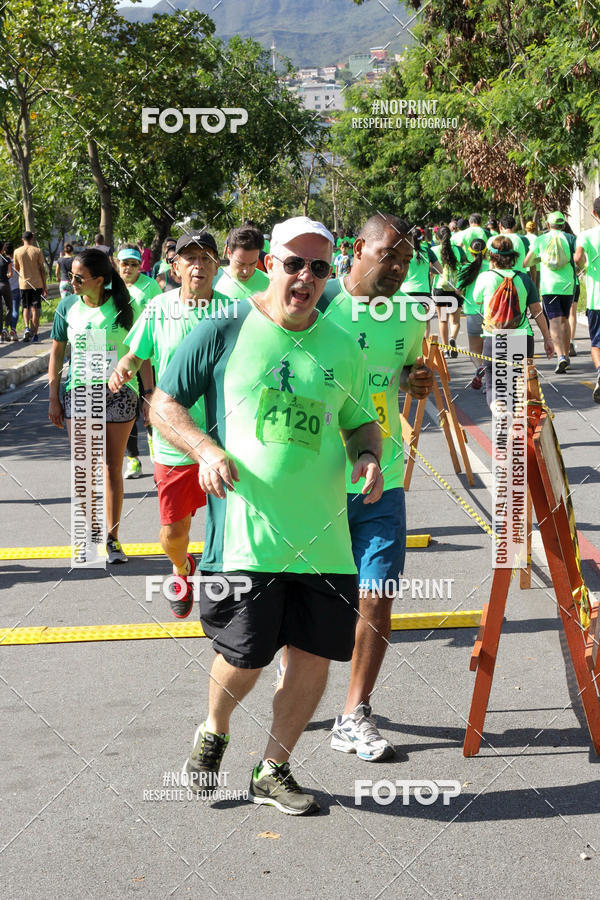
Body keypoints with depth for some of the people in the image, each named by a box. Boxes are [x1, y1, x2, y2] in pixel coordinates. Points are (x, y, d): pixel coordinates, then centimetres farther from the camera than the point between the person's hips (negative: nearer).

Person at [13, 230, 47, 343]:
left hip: (23, 283, 1)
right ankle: (34, 335, 1)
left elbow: (16, 268, 9)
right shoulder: (37, 251, -4)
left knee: (26, 308, 15)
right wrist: (44, 286, 3)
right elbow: (42, 269, -3)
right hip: (37, 283, -1)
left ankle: (27, 328, -8)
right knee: (35, 309, 3)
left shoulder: (17, 251, 0)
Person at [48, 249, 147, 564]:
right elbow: (57, 352, 9)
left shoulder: (124, 307, -5)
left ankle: (112, 537, 12)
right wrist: (54, 398, 6)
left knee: (112, 468, 3)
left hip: (119, 393, -2)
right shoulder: (68, 307, 1)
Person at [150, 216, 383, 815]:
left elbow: (360, 422, 22)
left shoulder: (342, 348, 10)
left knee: (314, 654, 6)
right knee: (243, 660, 0)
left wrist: (368, 456, 0)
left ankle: (272, 771, 28)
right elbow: (163, 405, 3)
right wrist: (206, 449, -14)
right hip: (244, 531, -4)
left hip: (323, 534, 4)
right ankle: (213, 732, 35)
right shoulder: (225, 330, -2)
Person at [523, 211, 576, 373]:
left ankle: (560, 356, -27)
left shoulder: (540, 240, 4)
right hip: (567, 285, 1)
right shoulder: (570, 238, 3)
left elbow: (526, 262, 7)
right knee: (564, 320, 16)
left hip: (548, 286, -1)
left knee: (555, 321, -8)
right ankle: (566, 356, 19)